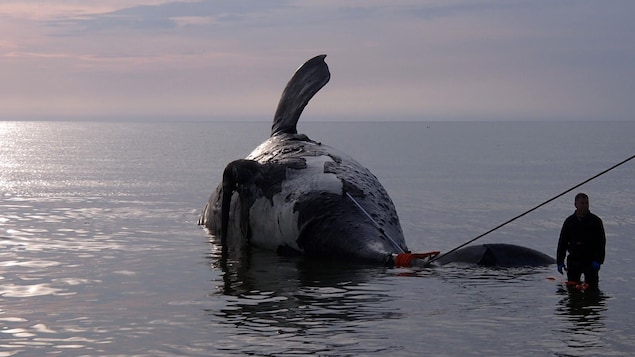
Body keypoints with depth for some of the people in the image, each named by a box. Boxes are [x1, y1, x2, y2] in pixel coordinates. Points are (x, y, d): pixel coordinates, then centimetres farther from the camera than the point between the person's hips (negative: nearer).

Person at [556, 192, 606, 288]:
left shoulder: (595, 221, -1)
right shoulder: (569, 221, 7)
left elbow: (601, 242, -4)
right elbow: (562, 243, 10)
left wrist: (598, 260, -13)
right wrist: (560, 261, 5)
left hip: (590, 261, -3)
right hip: (573, 260, 3)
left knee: (591, 287, -5)